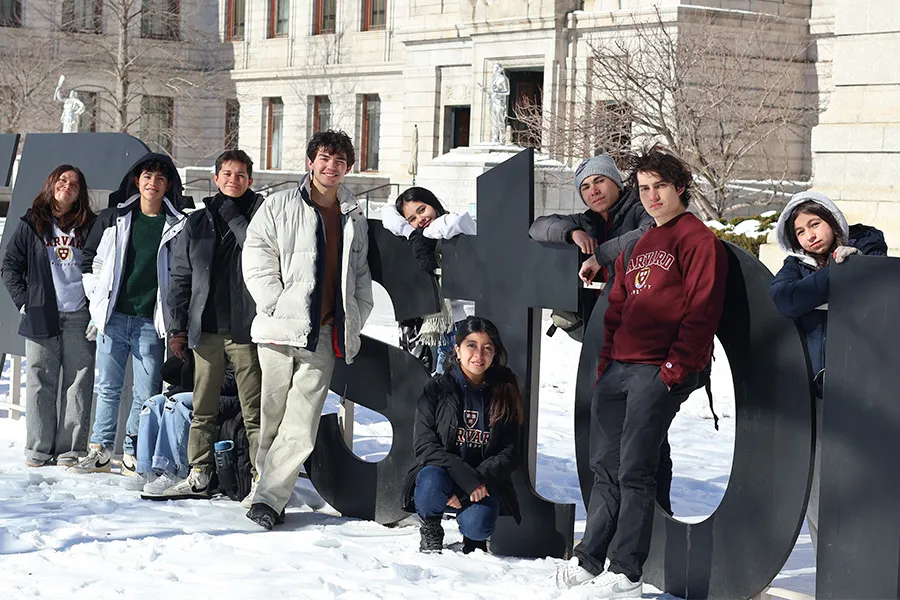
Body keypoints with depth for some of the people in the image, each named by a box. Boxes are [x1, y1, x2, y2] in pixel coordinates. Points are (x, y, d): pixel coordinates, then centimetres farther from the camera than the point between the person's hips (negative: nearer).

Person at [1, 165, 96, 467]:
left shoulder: (90, 226, 9)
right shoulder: (32, 224, 9)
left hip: (80, 317, 0)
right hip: (42, 316, 0)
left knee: (79, 383, -1)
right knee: (41, 382, 2)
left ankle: (72, 450, 3)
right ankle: (39, 450, 7)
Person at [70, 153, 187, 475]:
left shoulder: (176, 226, 2)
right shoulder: (112, 218, 7)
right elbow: (90, 261, 15)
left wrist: (172, 318, 0)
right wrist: (97, 301, 7)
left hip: (151, 322, -1)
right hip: (113, 317, 2)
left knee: (146, 392, 1)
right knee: (108, 388, 6)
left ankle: (132, 454, 11)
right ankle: (100, 451, 14)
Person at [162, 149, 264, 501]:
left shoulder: (258, 217, 6)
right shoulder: (197, 224, 13)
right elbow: (181, 278, 13)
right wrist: (177, 328, 9)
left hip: (245, 329, -3)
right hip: (205, 329, 3)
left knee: (254, 410, -3)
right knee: (203, 408, 8)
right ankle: (198, 475, 15)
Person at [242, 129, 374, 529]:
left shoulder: (354, 218, 17)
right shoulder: (280, 207, 5)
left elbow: (361, 275, 23)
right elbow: (256, 257, -1)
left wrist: (356, 319, 11)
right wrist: (279, 308, -9)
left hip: (325, 336, 2)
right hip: (281, 330, -2)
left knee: (302, 425, -7)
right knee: (272, 416, 3)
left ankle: (269, 498, -7)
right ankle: (267, 492, 15)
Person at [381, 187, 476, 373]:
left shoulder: (465, 224, 0)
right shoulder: (423, 243, 17)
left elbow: (455, 222, -24)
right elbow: (388, 212, 16)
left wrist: (423, 233, -6)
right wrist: (412, 233, -2)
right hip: (445, 328, 7)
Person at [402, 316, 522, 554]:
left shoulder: (505, 393, 1)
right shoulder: (437, 388, -4)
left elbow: (509, 453, -1)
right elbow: (424, 444, -11)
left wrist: (481, 479, -20)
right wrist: (465, 476, -24)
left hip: (483, 483, 1)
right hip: (441, 472, -1)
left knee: (477, 527, -30)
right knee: (432, 480, -36)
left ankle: (473, 538, 11)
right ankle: (430, 532, -3)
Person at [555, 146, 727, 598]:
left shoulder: (698, 239, -4)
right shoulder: (639, 245, 21)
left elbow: (701, 310, -12)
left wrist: (676, 367, -16)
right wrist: (605, 359, 14)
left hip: (660, 372, -8)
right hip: (617, 370, 8)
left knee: (634, 471, -8)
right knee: (605, 467, 9)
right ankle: (590, 559, 18)